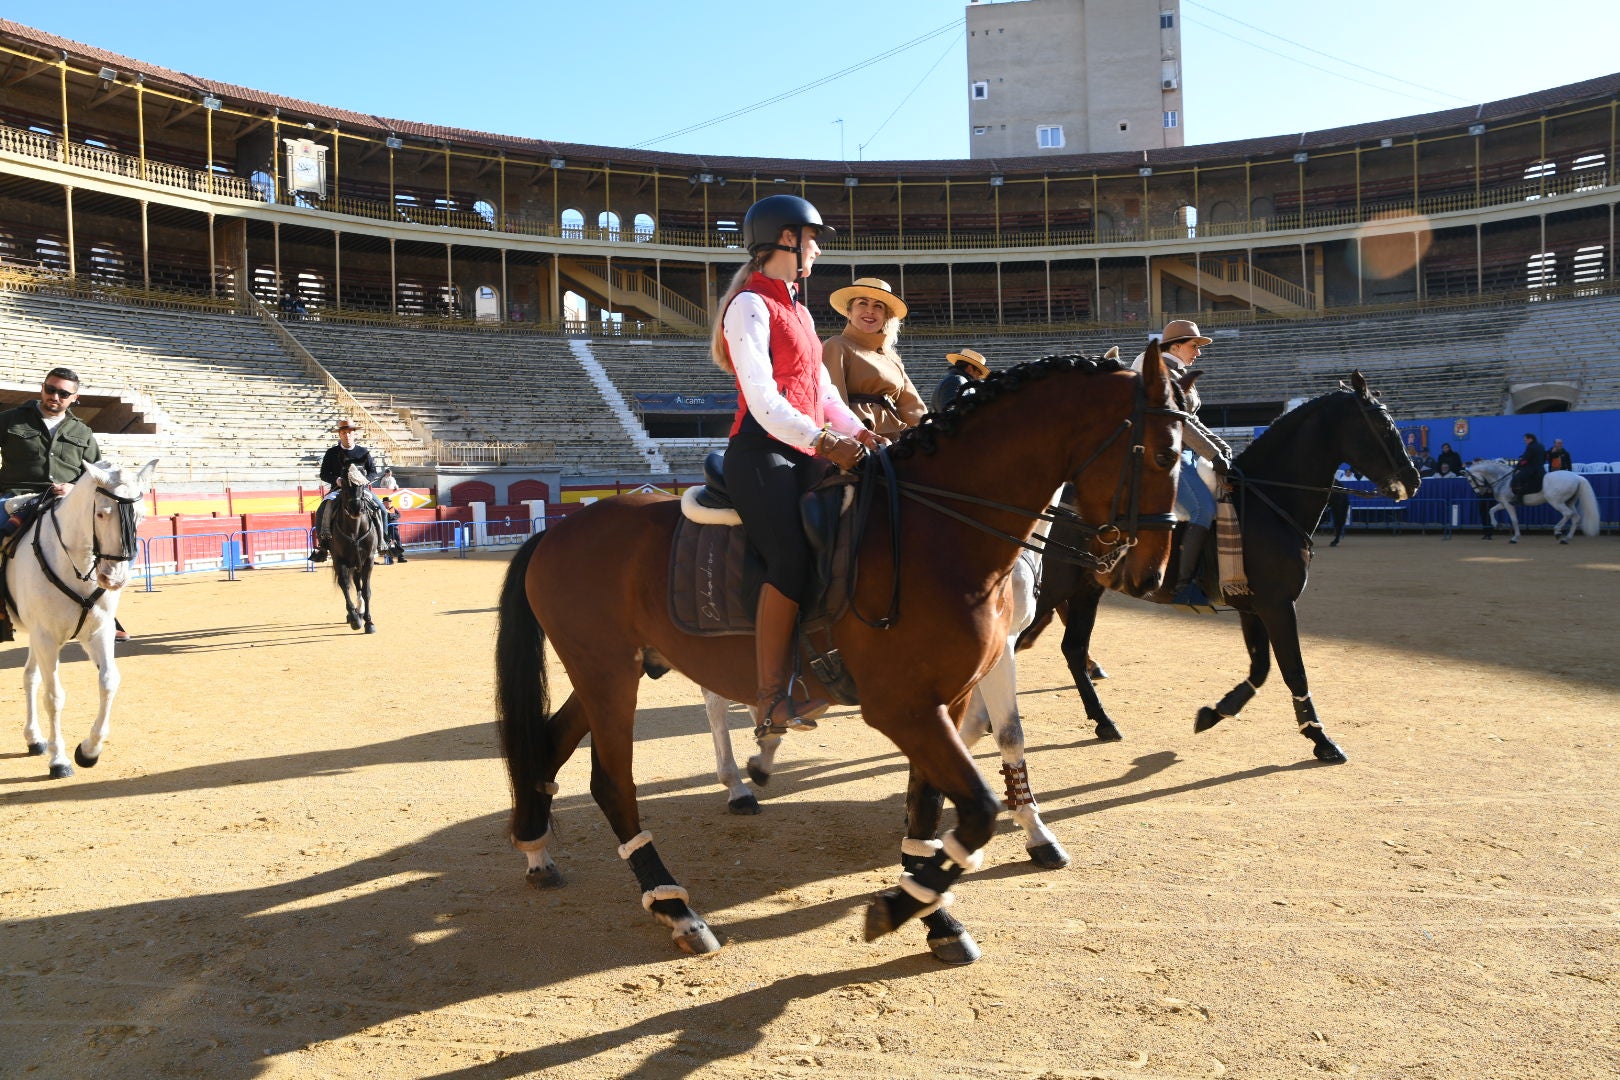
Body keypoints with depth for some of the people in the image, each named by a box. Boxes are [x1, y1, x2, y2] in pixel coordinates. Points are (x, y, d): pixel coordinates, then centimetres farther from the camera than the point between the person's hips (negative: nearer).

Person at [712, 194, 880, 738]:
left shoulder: (797, 308, 23)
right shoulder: (751, 305, -6)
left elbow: (821, 389, 20)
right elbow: (763, 401, -17)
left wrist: (856, 430, 3)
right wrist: (824, 440, -25)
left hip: (806, 453, 9)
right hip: (762, 453, -9)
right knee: (793, 560, -25)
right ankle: (772, 704, -21)